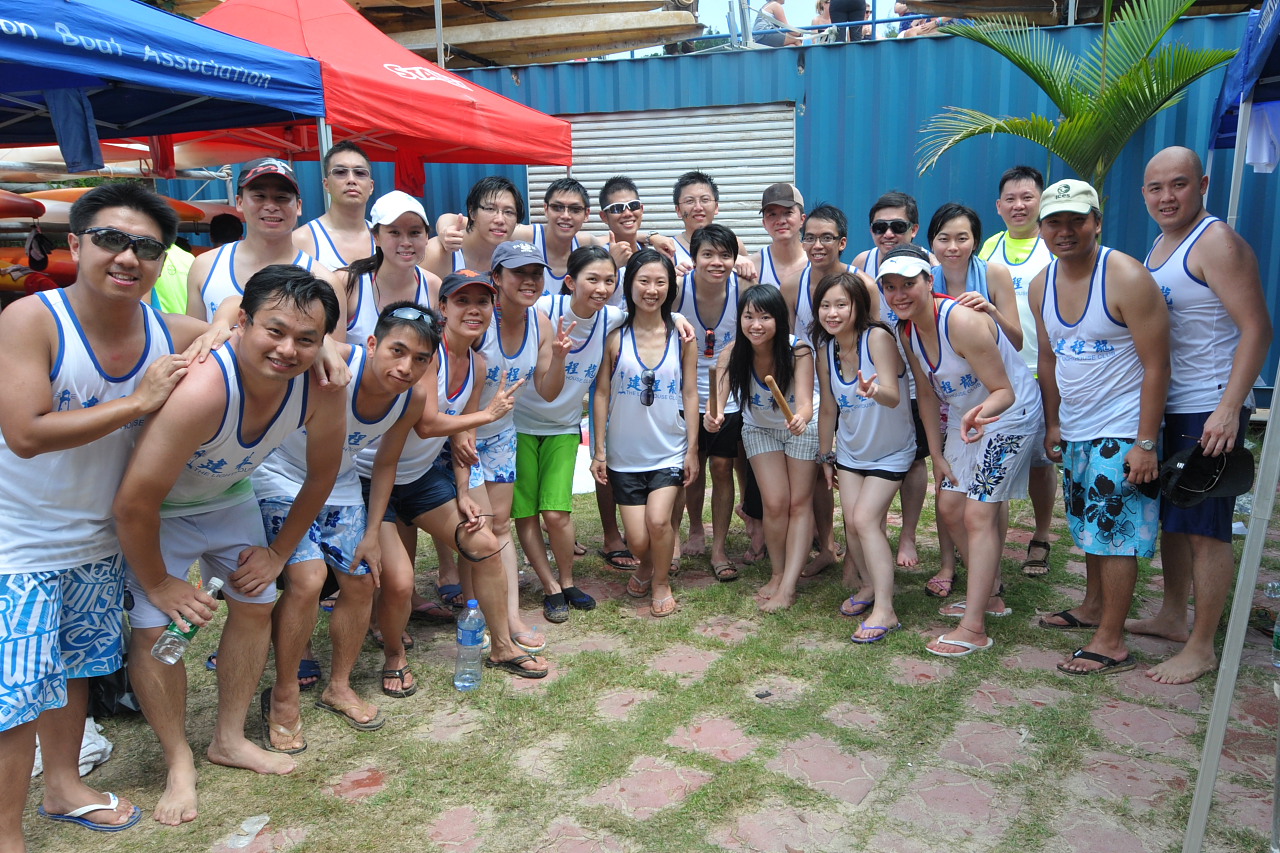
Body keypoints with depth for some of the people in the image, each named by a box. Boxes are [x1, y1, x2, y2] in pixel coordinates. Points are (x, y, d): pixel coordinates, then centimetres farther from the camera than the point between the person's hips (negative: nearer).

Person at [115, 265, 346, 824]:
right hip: (159, 511, -5)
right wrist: (157, 583, -19)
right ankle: (179, 763, 10)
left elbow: (321, 473, -5)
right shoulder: (201, 390, -42)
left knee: (255, 605, 9)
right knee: (157, 627, -11)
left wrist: (278, 553, -2)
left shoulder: (321, 389, -25)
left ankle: (229, 738, 28)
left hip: (230, 498, 5)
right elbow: (133, 504, -34)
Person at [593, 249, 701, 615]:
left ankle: (661, 581, 11)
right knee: (639, 540, -1)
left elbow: (690, 394, 3)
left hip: (669, 451, 0)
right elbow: (601, 394, 0)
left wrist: (692, 449, 1)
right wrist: (599, 450, -1)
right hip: (624, 454, 0)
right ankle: (646, 566, 37)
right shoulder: (614, 336, -3)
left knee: (658, 519, -19)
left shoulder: (682, 336, 0)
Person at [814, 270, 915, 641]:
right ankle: (870, 586, 28)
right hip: (849, 450, 5)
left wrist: (873, 391, -57)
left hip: (891, 452, -5)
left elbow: (893, 396, -35)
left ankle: (884, 610, -9)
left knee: (865, 518, -16)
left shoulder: (878, 338, -23)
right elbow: (828, 408, 4)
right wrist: (825, 456, 10)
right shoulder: (826, 350, -7)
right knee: (852, 523, 3)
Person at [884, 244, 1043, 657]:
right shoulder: (907, 330, -5)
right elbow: (927, 395, 4)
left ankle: (973, 629, -10)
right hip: (964, 417, 9)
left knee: (978, 513, -14)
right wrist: (937, 454, 5)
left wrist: (980, 412, -48)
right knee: (949, 506, 11)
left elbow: (1003, 392, -27)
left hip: (1009, 416, -9)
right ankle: (990, 595, 30)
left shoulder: (961, 321, -30)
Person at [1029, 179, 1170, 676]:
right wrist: (1053, 423, 12)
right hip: (1075, 431, 7)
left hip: (1122, 431, -7)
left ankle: (1111, 643, 6)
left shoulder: (1127, 279, -18)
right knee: (1089, 526, 19)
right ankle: (1093, 607, 36)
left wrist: (1146, 443, -20)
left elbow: (1156, 366, -17)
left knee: (1114, 533, -3)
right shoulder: (1042, 285, 2)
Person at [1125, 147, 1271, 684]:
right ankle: (1172, 618, 32)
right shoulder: (1160, 247, 14)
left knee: (1204, 529, -3)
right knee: (1170, 517, 17)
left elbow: (1257, 327, -19)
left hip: (1210, 409, -9)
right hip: (1168, 407, 9)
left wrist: (1229, 408, -25)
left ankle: (1201, 649, 8)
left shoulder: (1216, 242, -13)